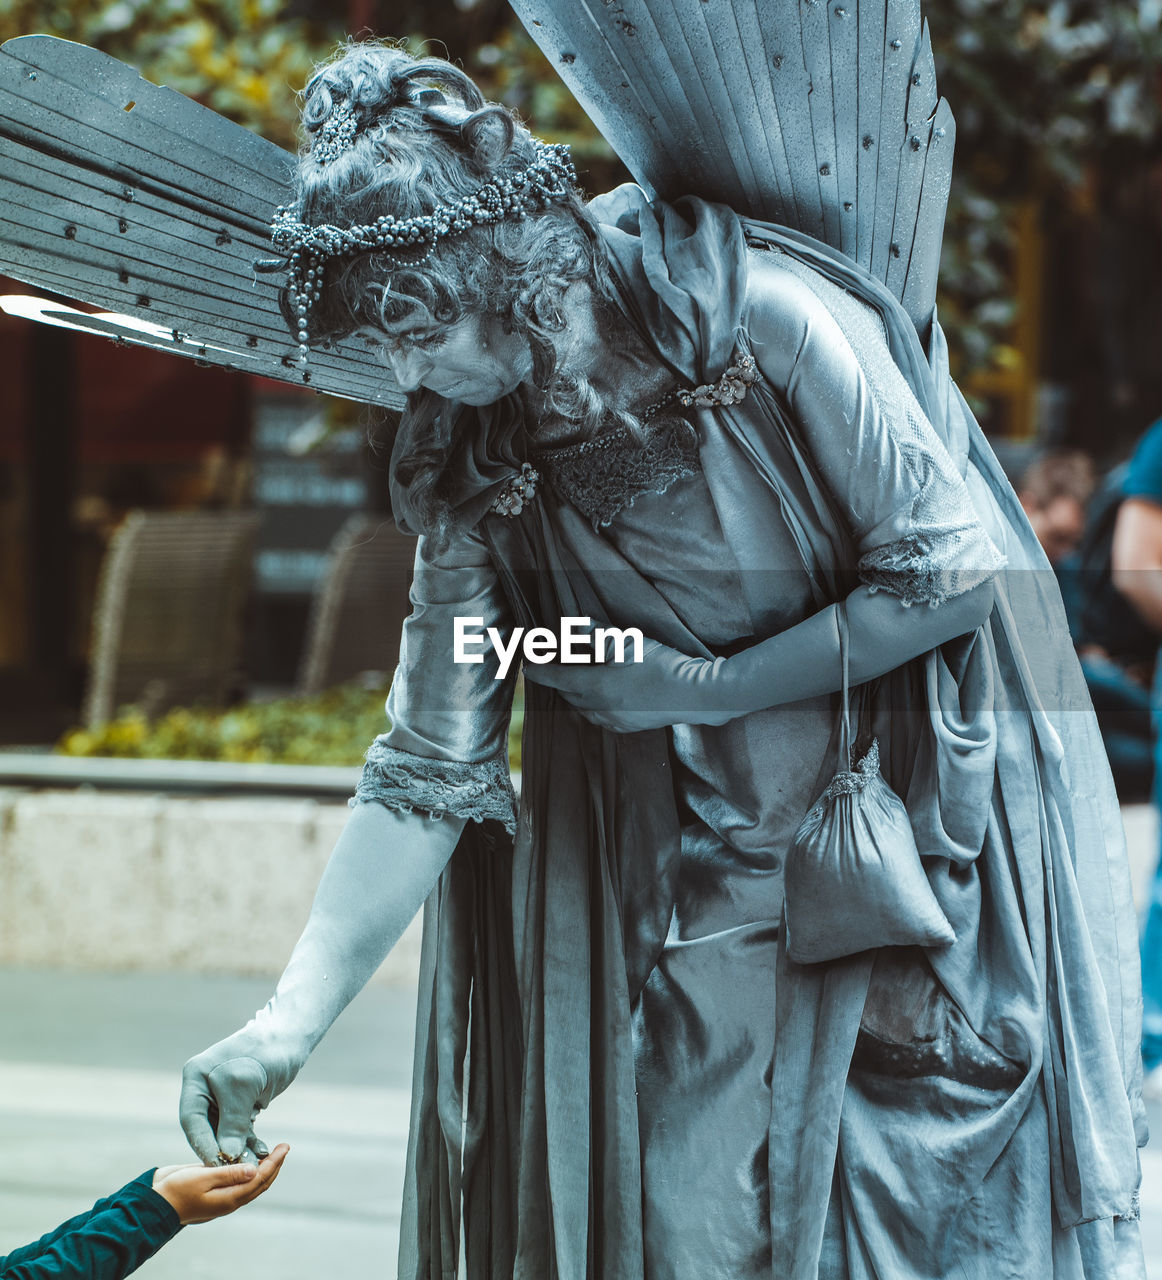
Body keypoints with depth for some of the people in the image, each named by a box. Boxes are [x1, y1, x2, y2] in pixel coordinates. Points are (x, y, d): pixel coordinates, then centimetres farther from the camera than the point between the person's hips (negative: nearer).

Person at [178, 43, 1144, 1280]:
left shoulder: (761, 317, -19)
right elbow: (427, 771, -6)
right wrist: (289, 1021, -15)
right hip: (712, 896, 4)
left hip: (925, 841, -3)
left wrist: (705, 686, -13)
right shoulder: (473, 471, -6)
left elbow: (950, 571, -15)